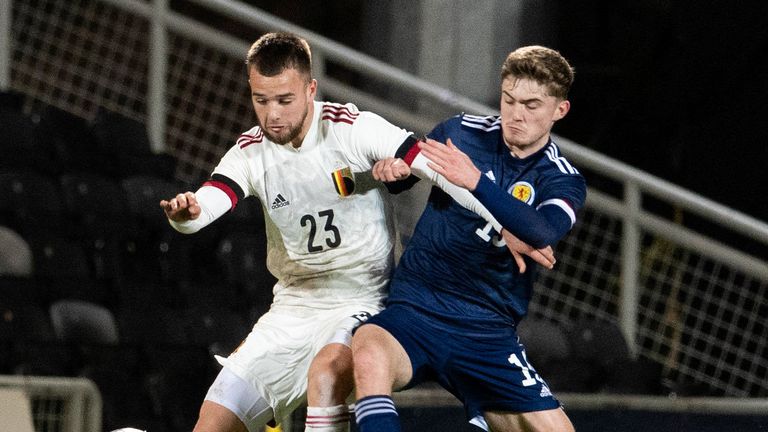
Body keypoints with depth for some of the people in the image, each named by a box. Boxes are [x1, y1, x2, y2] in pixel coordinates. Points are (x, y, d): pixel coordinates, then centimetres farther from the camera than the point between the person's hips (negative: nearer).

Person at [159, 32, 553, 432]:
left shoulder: (354, 129, -15)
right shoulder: (250, 153, -4)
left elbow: (437, 168, -18)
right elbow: (201, 208, -17)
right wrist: (183, 212, -43)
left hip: (361, 305, -5)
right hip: (291, 309, 5)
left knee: (326, 370, -37)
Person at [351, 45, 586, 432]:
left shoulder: (563, 182, 2)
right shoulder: (461, 132, 4)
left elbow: (542, 232, -20)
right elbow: (399, 174, 18)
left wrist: (475, 181, -33)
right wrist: (390, 168, -7)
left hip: (487, 333, 1)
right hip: (415, 310, -1)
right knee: (370, 354, -34)